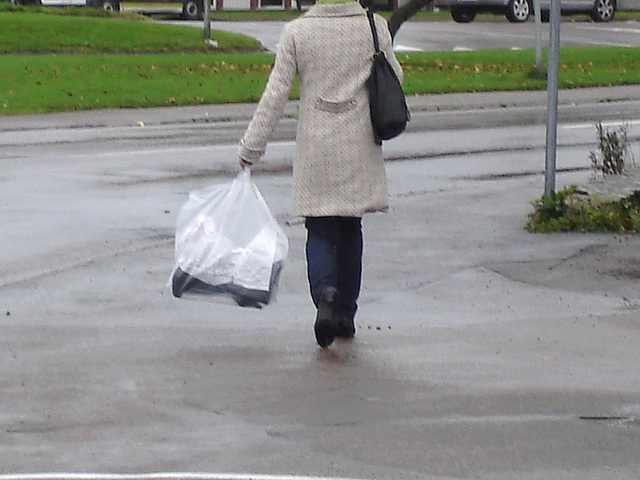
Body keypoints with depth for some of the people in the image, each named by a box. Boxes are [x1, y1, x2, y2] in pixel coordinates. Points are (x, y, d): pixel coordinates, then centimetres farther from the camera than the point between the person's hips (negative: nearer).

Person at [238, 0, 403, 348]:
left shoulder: (297, 32, -6)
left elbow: (275, 94, -6)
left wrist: (251, 147, 0)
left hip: (316, 147, -1)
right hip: (360, 146, 1)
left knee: (320, 229, 5)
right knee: (350, 228, 15)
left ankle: (325, 294, -22)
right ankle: (345, 316, 19)